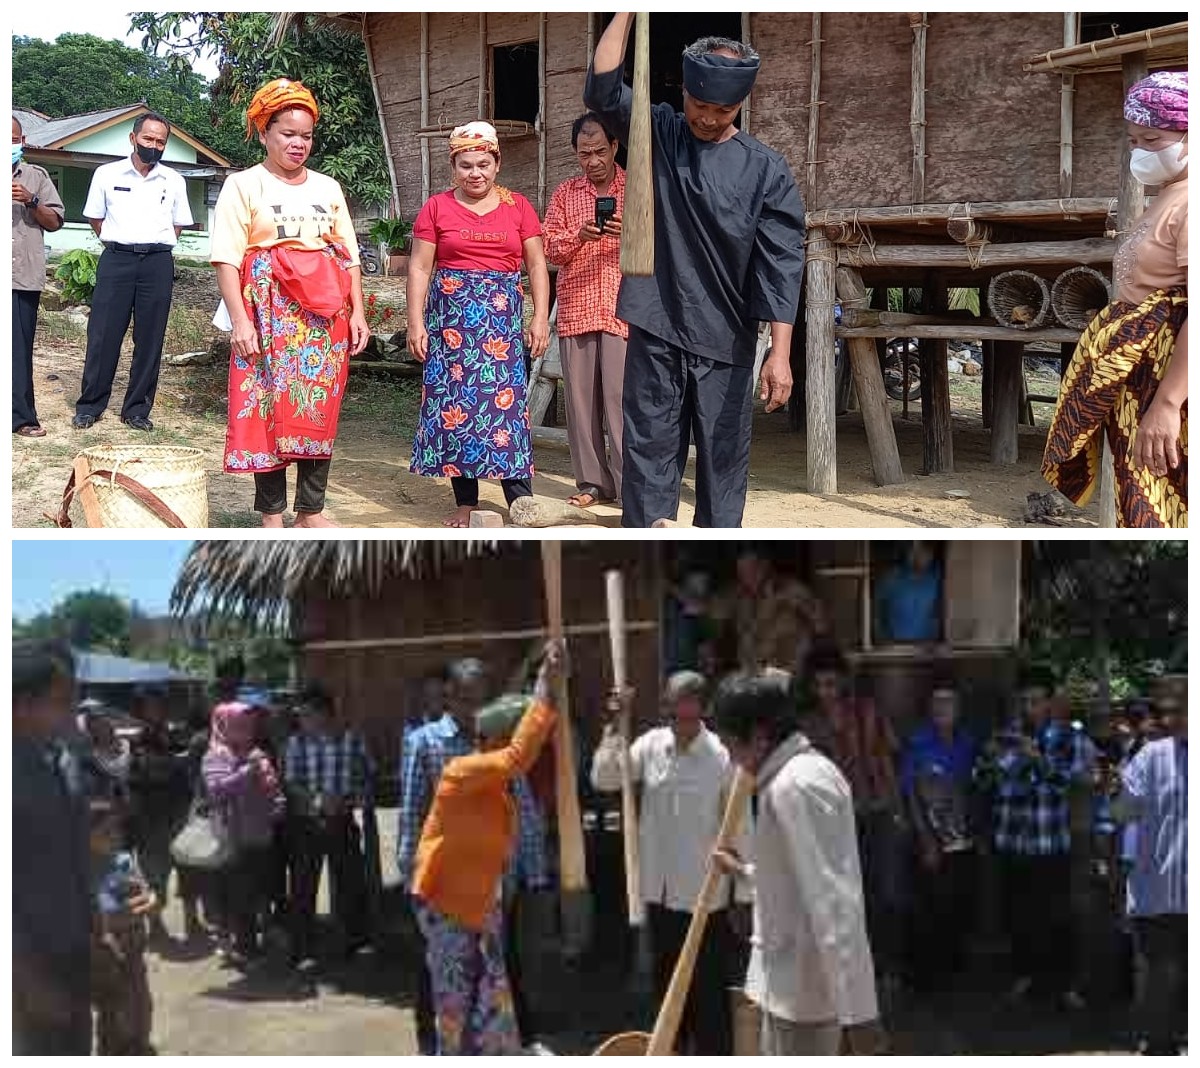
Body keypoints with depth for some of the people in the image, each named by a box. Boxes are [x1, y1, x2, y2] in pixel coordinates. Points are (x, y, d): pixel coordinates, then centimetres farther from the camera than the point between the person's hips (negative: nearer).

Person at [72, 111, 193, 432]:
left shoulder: (174, 181, 7)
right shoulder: (107, 174, 3)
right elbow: (95, 218, 13)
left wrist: (156, 244, 9)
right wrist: (117, 243, 8)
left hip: (158, 263, 1)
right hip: (116, 259, -1)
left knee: (150, 339, 2)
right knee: (103, 334, -3)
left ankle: (137, 410, 10)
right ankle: (89, 406, 6)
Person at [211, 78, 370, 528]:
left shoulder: (328, 188, 15)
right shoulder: (244, 185, 2)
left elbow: (350, 256, 15)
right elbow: (227, 259, -6)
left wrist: (357, 312, 5)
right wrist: (240, 321, -15)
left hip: (326, 316, 4)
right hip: (270, 313, -4)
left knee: (320, 409, 2)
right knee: (268, 408, -5)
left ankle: (312, 511, 10)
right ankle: (272, 515, 2)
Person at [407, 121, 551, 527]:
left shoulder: (518, 207, 8)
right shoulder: (436, 208, 6)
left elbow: (537, 265, 8)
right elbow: (419, 268, 4)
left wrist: (541, 318, 0)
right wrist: (416, 322, -4)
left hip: (502, 320, 0)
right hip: (451, 319, 0)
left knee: (506, 401, -7)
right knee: (455, 403, -1)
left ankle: (522, 501, -6)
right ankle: (465, 501, 7)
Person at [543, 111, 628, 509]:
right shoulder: (565, 194, 13)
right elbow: (552, 250, 7)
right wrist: (579, 235, -13)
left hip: (623, 308, -3)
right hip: (575, 308, 3)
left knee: (620, 396, -10)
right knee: (580, 396, 3)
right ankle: (593, 482, 10)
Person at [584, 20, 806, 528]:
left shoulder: (766, 170, -2)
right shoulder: (657, 134, 4)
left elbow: (781, 264, -7)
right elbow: (602, 90, -10)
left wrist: (780, 354, -14)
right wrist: (628, 12, -16)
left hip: (725, 341, -1)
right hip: (655, 331, 1)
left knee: (723, 457, 4)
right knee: (648, 448, 3)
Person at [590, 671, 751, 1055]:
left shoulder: (723, 756, -15)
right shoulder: (651, 744, -1)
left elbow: (742, 830, -10)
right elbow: (604, 779, -4)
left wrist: (742, 898, -8)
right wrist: (614, 727, -14)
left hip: (705, 897, -5)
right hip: (660, 893, 5)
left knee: (709, 993, 3)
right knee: (667, 986, 17)